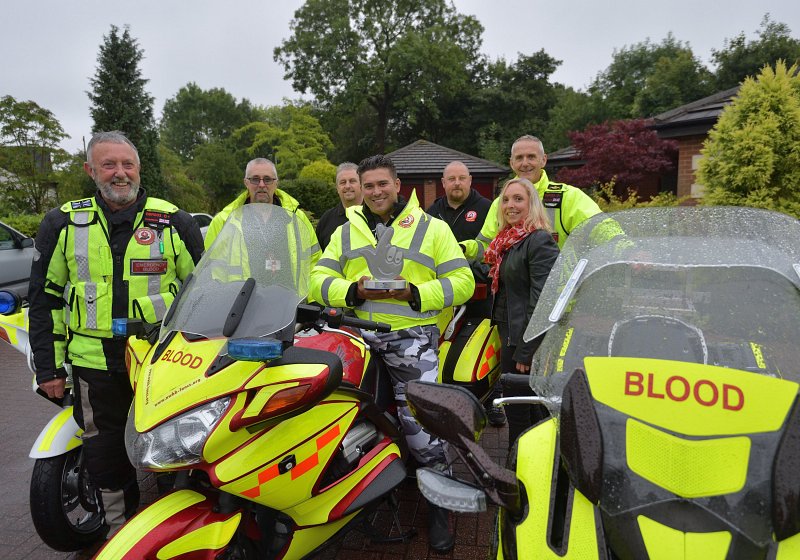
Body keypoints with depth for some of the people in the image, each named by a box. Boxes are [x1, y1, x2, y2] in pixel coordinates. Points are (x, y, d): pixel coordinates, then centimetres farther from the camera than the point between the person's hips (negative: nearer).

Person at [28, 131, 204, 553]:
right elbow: (44, 298, 8)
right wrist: (47, 366, 5)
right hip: (95, 364, 2)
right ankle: (120, 526, 33)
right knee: (106, 454, 12)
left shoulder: (175, 222, -1)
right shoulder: (63, 224, 3)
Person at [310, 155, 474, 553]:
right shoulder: (345, 232, 17)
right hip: (356, 332, 3)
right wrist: (355, 291, -10)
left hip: (411, 335, -3)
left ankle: (439, 505, 15)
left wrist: (415, 293, -13)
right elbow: (320, 279, 10)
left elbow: (462, 282, 2)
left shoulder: (432, 228, 7)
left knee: (422, 423, -7)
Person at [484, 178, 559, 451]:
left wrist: (525, 351, -20)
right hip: (510, 335, 9)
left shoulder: (540, 241, -14)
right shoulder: (508, 241, 15)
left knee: (518, 411, -1)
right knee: (530, 409, 19)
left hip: (525, 338, -9)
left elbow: (541, 299, -19)